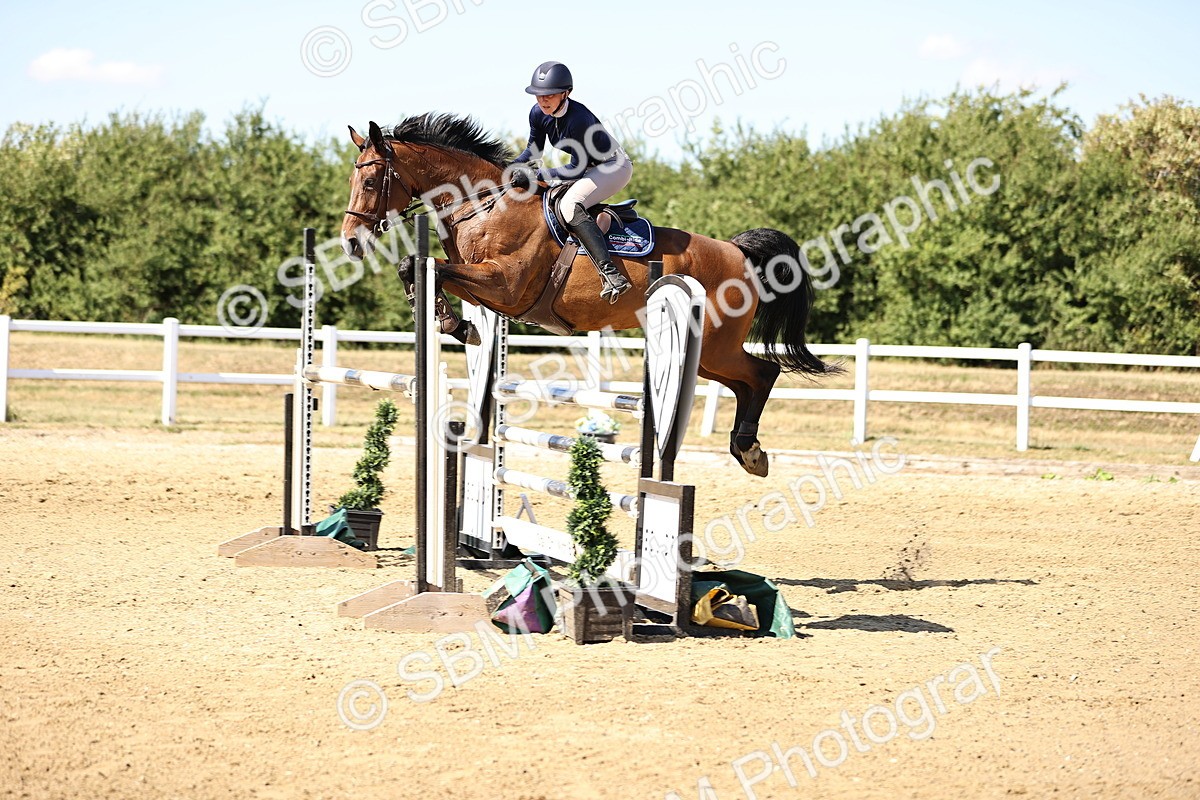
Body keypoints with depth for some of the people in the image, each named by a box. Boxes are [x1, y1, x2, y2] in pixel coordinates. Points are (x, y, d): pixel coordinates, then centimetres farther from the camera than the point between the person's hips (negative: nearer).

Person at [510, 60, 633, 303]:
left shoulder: (578, 118, -31)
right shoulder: (538, 114, -7)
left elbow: (577, 169, -27)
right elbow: (534, 150, 11)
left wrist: (535, 176, -30)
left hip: (615, 167, -10)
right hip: (590, 169, 10)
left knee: (570, 205, -32)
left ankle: (612, 275, -43)